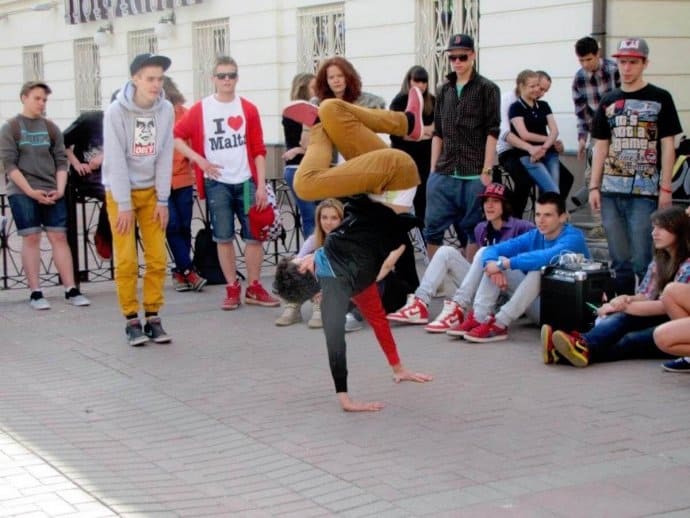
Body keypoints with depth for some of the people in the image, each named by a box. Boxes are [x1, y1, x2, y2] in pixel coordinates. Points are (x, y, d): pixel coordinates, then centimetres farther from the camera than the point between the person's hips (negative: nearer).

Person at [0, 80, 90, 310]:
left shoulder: (51, 127, 11)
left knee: (59, 237, 0)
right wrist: (31, 191, -14)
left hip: (51, 193, 3)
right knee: (31, 239, -3)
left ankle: (71, 290, 1)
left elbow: (61, 161, 10)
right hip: (22, 193, -3)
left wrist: (60, 188, -5)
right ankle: (35, 293, 1)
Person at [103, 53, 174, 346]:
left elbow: (164, 157, -2)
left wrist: (163, 200, -5)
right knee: (126, 260, -5)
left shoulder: (166, 110, -4)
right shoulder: (116, 111, -13)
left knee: (157, 258, -1)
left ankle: (153, 317, 10)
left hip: (151, 191, 3)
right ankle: (132, 320, 5)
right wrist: (124, 204, -15)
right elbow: (116, 160, -14)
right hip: (120, 191, -3)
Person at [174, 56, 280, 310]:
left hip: (246, 182, 1)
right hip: (216, 183, -1)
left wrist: (261, 185, -2)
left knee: (255, 235, 1)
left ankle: (254, 288, 13)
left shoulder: (248, 109, 4)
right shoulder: (200, 109, 0)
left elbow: (259, 150, 4)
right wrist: (199, 159, -10)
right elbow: (176, 136, 1)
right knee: (223, 238, 3)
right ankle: (232, 289, 13)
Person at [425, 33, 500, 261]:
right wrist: (433, 170, 10)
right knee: (433, 228, 3)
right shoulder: (444, 91, 14)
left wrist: (487, 171, -11)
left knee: (473, 231, 3)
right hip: (443, 174, 4)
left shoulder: (487, 89, 0)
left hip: (474, 175, -4)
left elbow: (492, 133, -5)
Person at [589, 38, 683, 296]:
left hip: (644, 193, -4)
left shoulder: (660, 99, 2)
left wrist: (665, 188, -6)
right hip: (611, 192, 4)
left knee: (643, 262, -8)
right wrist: (594, 186, 7)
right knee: (620, 261, 9)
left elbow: (668, 146, 0)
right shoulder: (609, 101, 13)